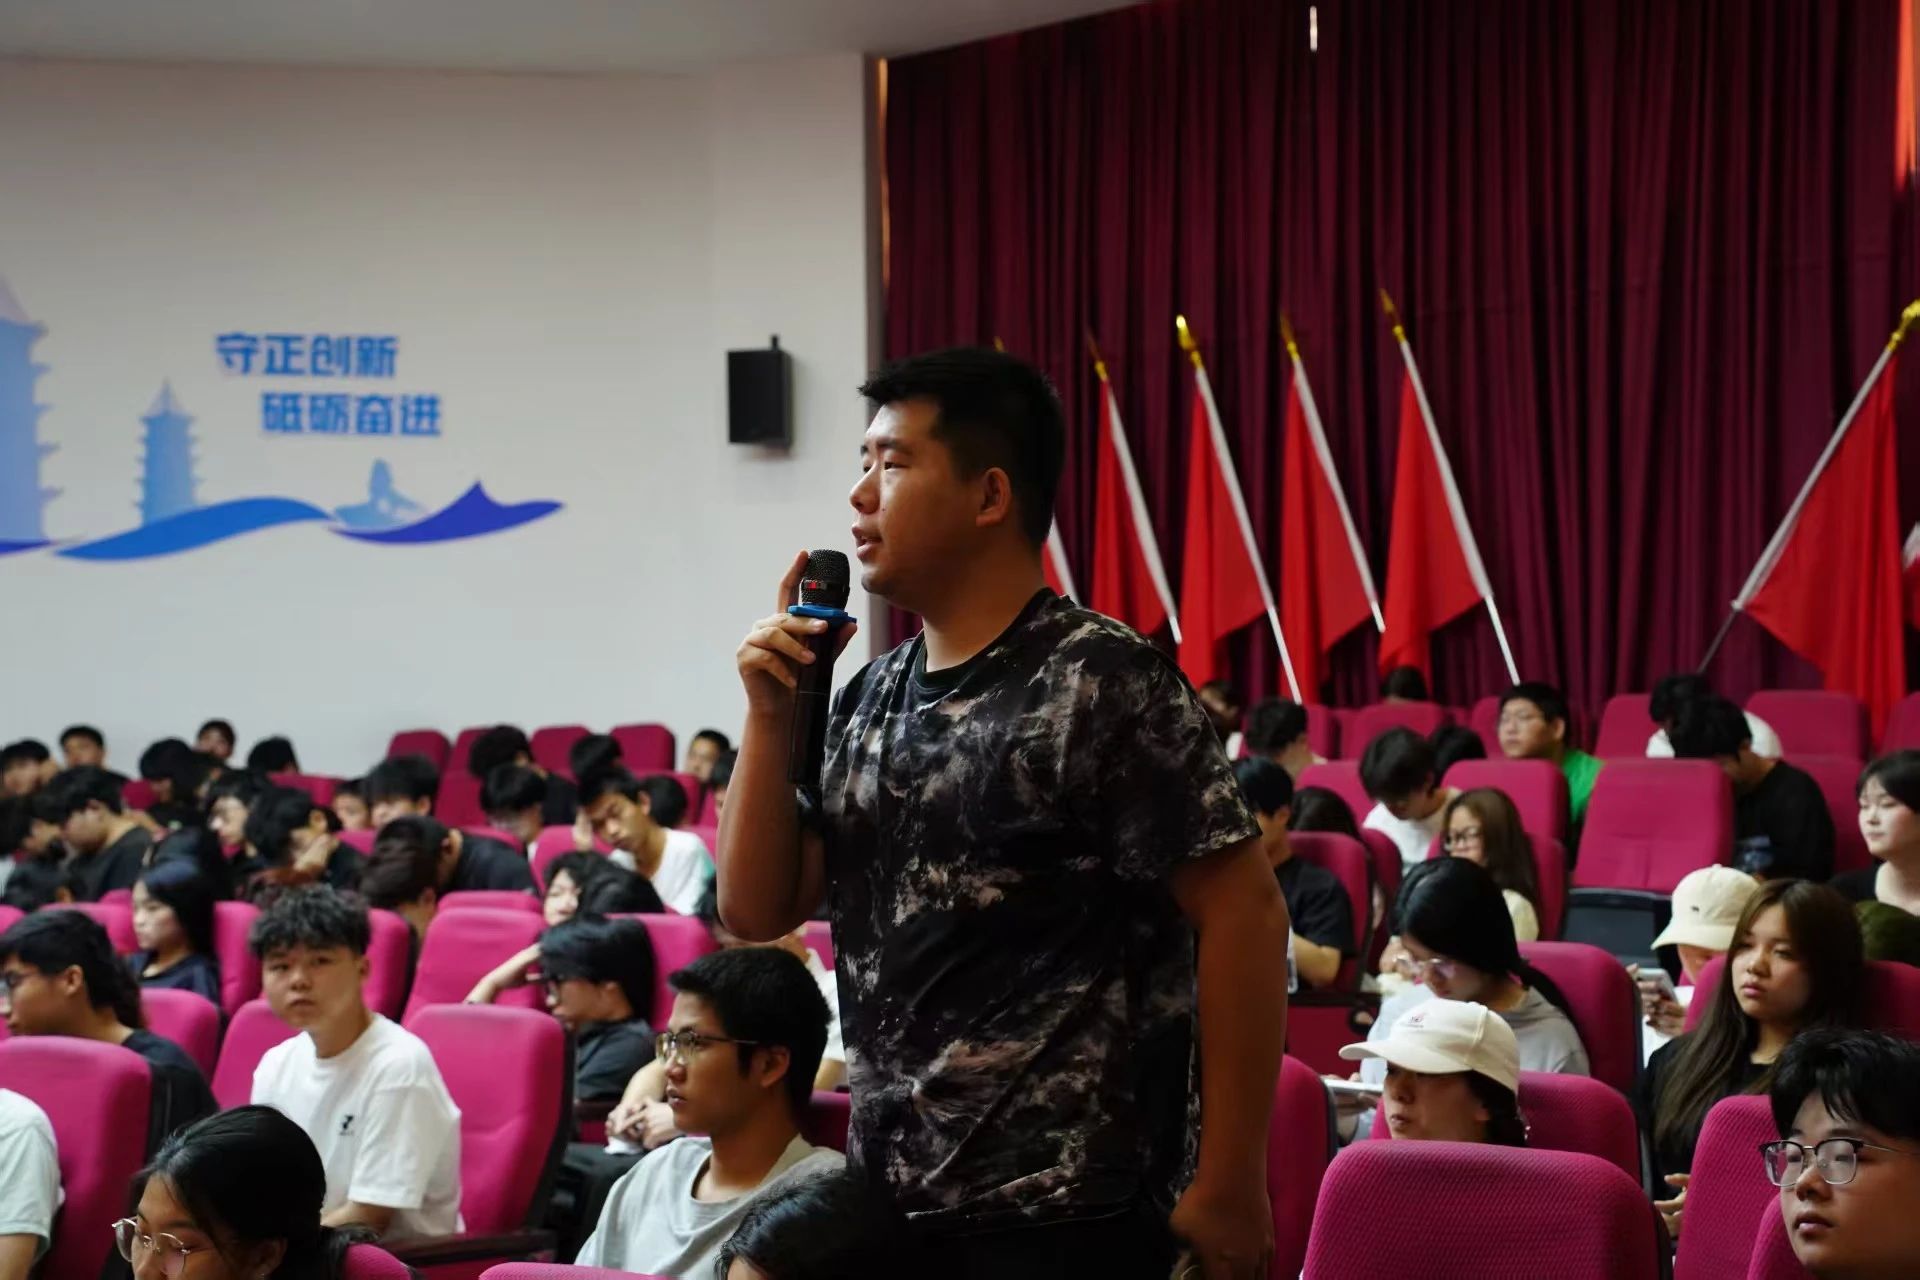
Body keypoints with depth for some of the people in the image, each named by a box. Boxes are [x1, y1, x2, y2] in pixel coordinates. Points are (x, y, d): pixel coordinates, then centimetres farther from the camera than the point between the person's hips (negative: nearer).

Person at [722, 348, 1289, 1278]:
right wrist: (769, 713, -1)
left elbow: (1244, 913, -14)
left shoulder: (1102, 686, -11)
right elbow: (756, 910, 11)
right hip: (887, 1201, 7)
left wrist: (1228, 1187, -16)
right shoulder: (869, 700, 10)